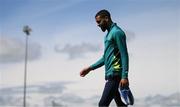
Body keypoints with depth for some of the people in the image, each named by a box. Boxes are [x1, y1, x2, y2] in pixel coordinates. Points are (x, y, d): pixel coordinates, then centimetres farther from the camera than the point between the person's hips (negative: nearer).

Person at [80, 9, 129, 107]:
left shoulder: (117, 32, -8)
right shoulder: (108, 34, 21)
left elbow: (124, 55, -15)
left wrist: (124, 76, -22)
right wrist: (90, 68, 23)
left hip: (115, 74, -10)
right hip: (110, 74, 10)